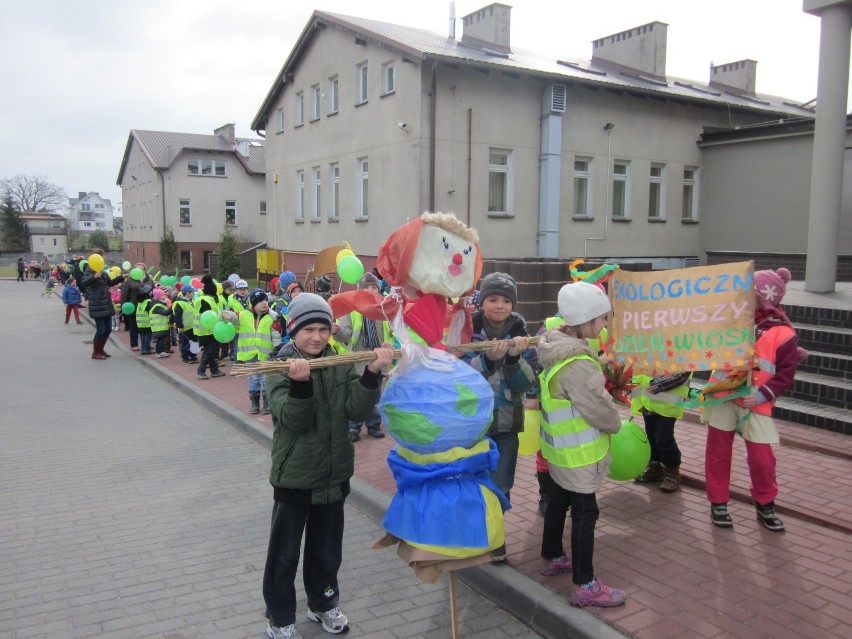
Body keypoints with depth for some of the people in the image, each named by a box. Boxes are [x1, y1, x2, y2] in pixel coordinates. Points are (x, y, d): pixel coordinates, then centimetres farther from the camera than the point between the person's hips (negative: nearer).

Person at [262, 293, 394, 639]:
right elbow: (293, 420, -24)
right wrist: (300, 383, -41)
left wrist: (372, 373, -24)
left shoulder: (342, 364, -1)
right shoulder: (280, 369, -12)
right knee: (285, 553, 9)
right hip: (294, 475, -3)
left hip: (333, 474, 4)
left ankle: (323, 604, 42)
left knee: (327, 548, 20)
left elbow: (357, 409, -11)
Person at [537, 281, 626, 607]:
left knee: (560, 500, 23)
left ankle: (552, 558, 41)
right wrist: (615, 424, -1)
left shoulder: (559, 348, 0)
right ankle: (584, 586, 12)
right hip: (577, 452, -10)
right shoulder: (577, 365, -31)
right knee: (585, 513, 1)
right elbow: (601, 410, -20)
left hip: (562, 448, 10)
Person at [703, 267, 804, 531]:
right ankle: (718, 503, 22)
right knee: (718, 451, 8)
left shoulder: (783, 333, -9)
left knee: (761, 457, 0)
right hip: (722, 395, 4)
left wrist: (761, 396, -19)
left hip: (754, 403, -3)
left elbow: (785, 375, -9)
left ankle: (764, 505, 24)